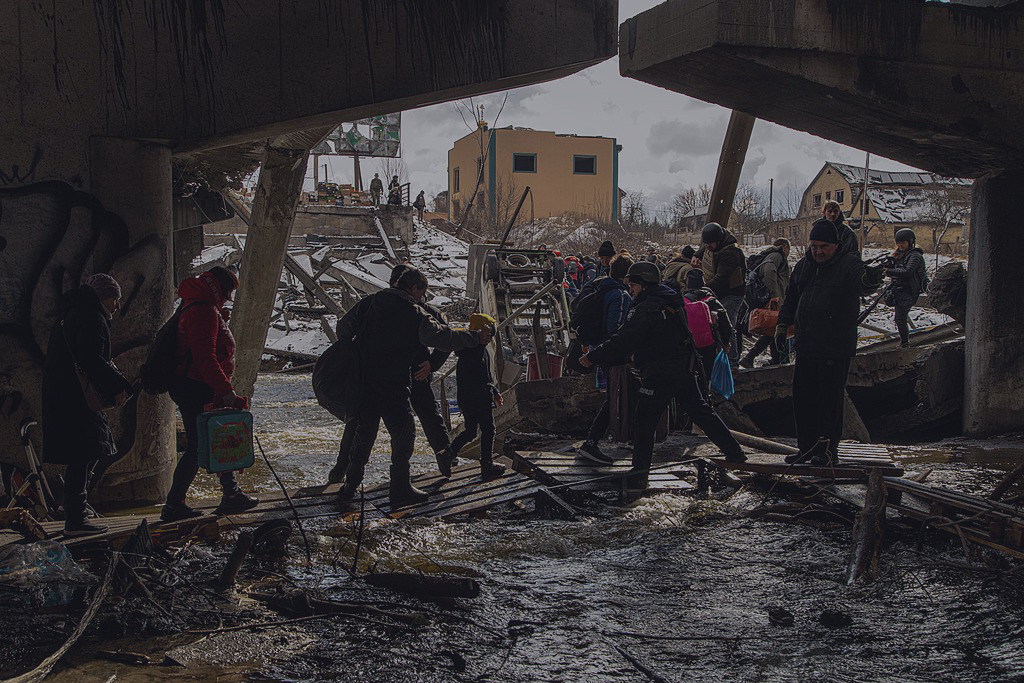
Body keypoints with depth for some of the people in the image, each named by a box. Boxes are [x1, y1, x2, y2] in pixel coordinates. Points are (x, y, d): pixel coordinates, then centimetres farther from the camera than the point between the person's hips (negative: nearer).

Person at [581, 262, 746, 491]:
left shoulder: (645, 310, -17)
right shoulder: (671, 302, 10)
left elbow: (624, 341, -21)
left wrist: (593, 357, -15)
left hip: (659, 375, -8)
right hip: (686, 370, 8)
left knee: (645, 421, -2)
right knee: (702, 411, 19)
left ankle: (640, 470, -5)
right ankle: (734, 452, 25)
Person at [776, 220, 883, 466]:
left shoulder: (847, 264, -9)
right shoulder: (803, 265, 11)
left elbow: (860, 282, -30)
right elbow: (791, 298, 21)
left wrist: (870, 278, -53)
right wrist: (783, 324, 11)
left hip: (835, 348, -7)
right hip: (806, 346, 7)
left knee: (831, 398, -1)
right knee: (802, 397, 11)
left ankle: (829, 450, 10)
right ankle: (807, 447, 23)